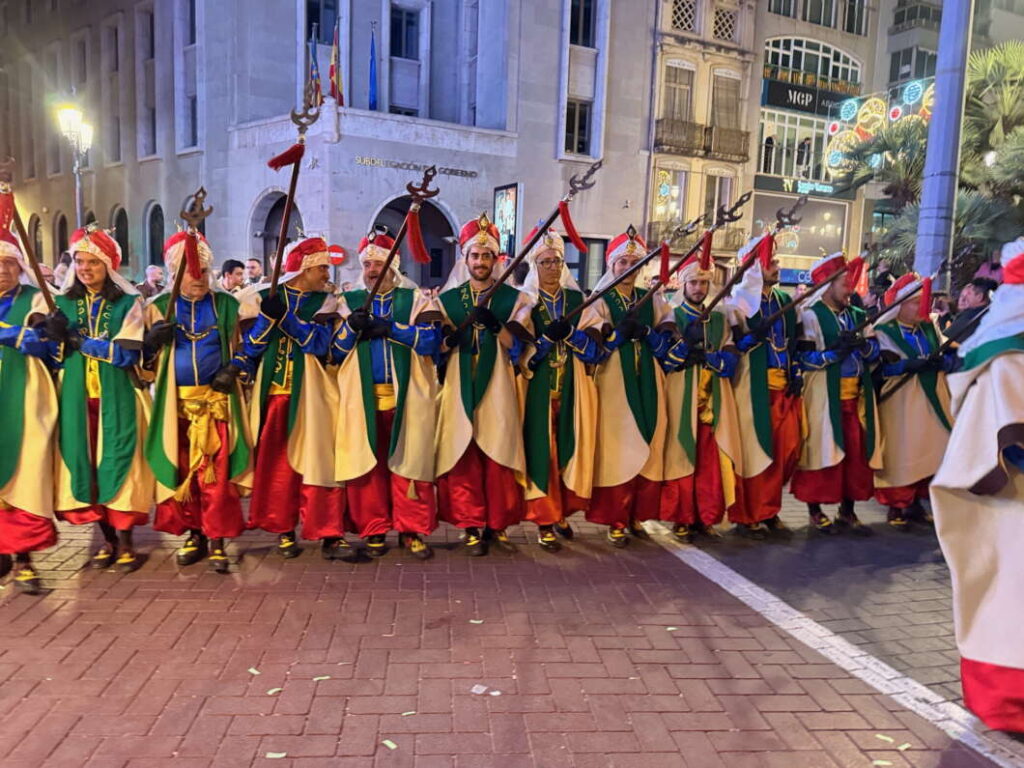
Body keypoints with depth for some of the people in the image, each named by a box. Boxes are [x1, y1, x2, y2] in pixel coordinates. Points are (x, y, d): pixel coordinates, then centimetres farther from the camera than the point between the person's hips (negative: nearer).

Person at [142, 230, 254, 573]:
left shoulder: (226, 305, 6)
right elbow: (145, 358, 7)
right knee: (181, 470, 6)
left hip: (216, 400, -1)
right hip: (176, 402, 2)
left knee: (216, 472, -6)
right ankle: (194, 534, 19)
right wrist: (152, 339, -15)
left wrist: (232, 371, -9)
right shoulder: (159, 307, 7)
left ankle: (217, 540, 2)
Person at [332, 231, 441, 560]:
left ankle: (412, 529, 9)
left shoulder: (415, 299, 7)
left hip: (407, 397, -2)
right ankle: (373, 530, 14)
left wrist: (390, 328, -12)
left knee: (408, 461, -1)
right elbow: (334, 351, 7)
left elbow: (431, 339, -8)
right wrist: (351, 326, -11)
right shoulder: (350, 301, 13)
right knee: (366, 463, 3)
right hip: (362, 398, 2)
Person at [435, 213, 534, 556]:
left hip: (497, 390, -1)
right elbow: (439, 347, 7)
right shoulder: (448, 298, 11)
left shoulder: (513, 297, 7)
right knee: (463, 456, -1)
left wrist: (495, 325, -20)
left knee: (498, 455, -1)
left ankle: (497, 525, 12)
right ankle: (471, 526, 9)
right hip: (460, 388, 1)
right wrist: (449, 338, -15)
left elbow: (516, 347, -2)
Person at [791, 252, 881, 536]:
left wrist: (862, 344, -13)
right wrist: (835, 351, -23)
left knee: (858, 452, 7)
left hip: (856, 395, 6)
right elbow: (803, 358, -13)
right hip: (824, 396, -6)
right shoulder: (811, 315, -6)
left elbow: (875, 351, 8)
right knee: (823, 449, 0)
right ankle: (815, 510, 13)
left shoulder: (857, 315, 14)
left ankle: (847, 511, 19)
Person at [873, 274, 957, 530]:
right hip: (899, 403, -6)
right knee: (899, 454, -2)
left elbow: (952, 356, 4)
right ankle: (896, 507, 9)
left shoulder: (930, 328, 11)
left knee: (929, 451, 9)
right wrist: (910, 365, -28)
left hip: (932, 401, 6)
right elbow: (881, 367, -17)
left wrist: (941, 362, -17)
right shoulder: (883, 331, -7)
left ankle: (915, 503, 21)